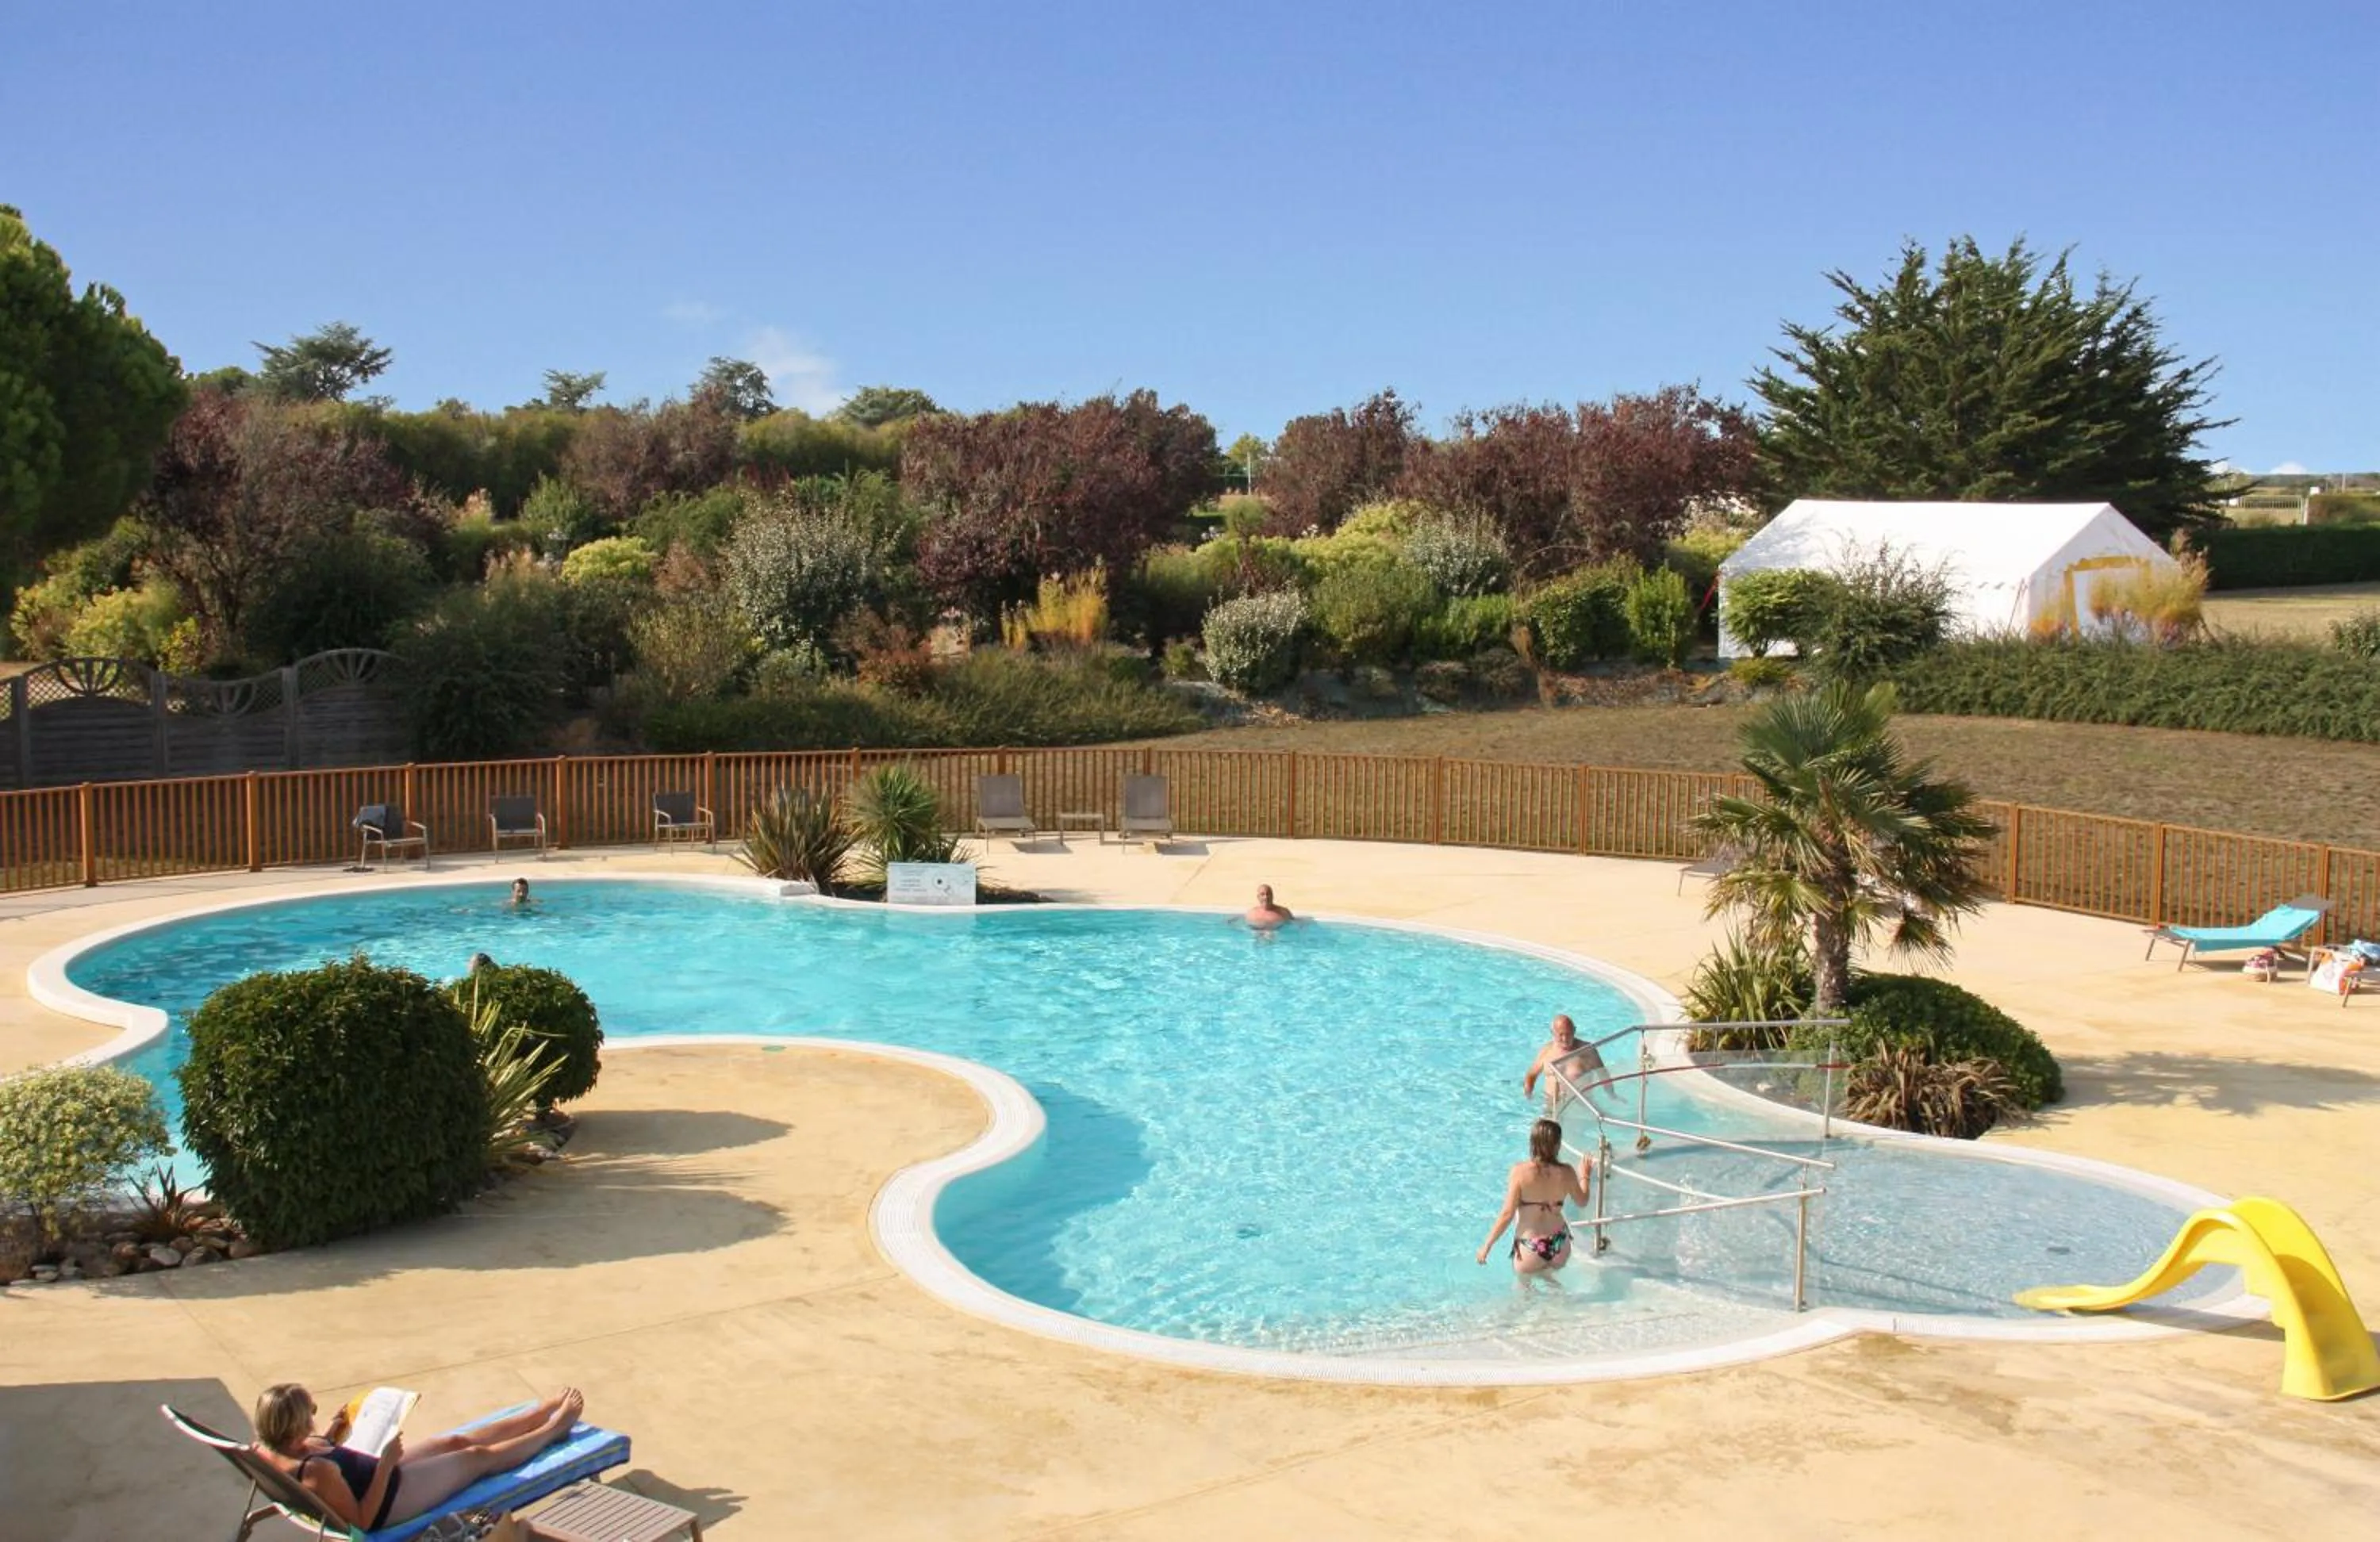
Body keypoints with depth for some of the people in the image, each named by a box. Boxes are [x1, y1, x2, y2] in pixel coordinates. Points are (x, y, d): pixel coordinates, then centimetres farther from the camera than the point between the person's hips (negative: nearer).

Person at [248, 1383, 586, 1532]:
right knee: (478, 1456, 12)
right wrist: (386, 1463, -29)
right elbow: (362, 1520, -29)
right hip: (389, 1498, -8)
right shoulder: (317, 1472, -40)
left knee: (458, 1442, 21)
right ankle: (555, 1428, 35)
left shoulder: (264, 1450, -15)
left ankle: (545, 1411, 40)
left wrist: (329, 1436, 2)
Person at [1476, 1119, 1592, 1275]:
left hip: (1531, 1249, -3)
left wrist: (1486, 1246, -4)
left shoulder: (1520, 1171, -17)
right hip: (1559, 1245, 3)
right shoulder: (1566, 1173, -7)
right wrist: (1585, 1176, 30)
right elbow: (1582, 1203, 11)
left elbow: (1507, 1214, -15)